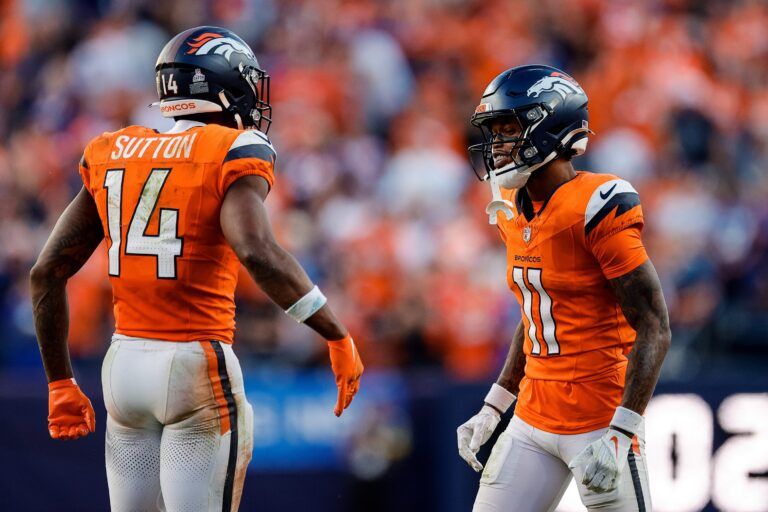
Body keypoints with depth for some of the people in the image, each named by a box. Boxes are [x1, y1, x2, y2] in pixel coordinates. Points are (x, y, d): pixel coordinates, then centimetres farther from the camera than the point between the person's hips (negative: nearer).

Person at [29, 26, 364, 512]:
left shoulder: (113, 153, 11)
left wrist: (61, 382, 18)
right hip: (197, 369, -6)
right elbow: (257, 252, -25)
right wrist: (338, 336, -17)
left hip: (124, 363, 6)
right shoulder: (234, 152, -7)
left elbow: (48, 271, 10)